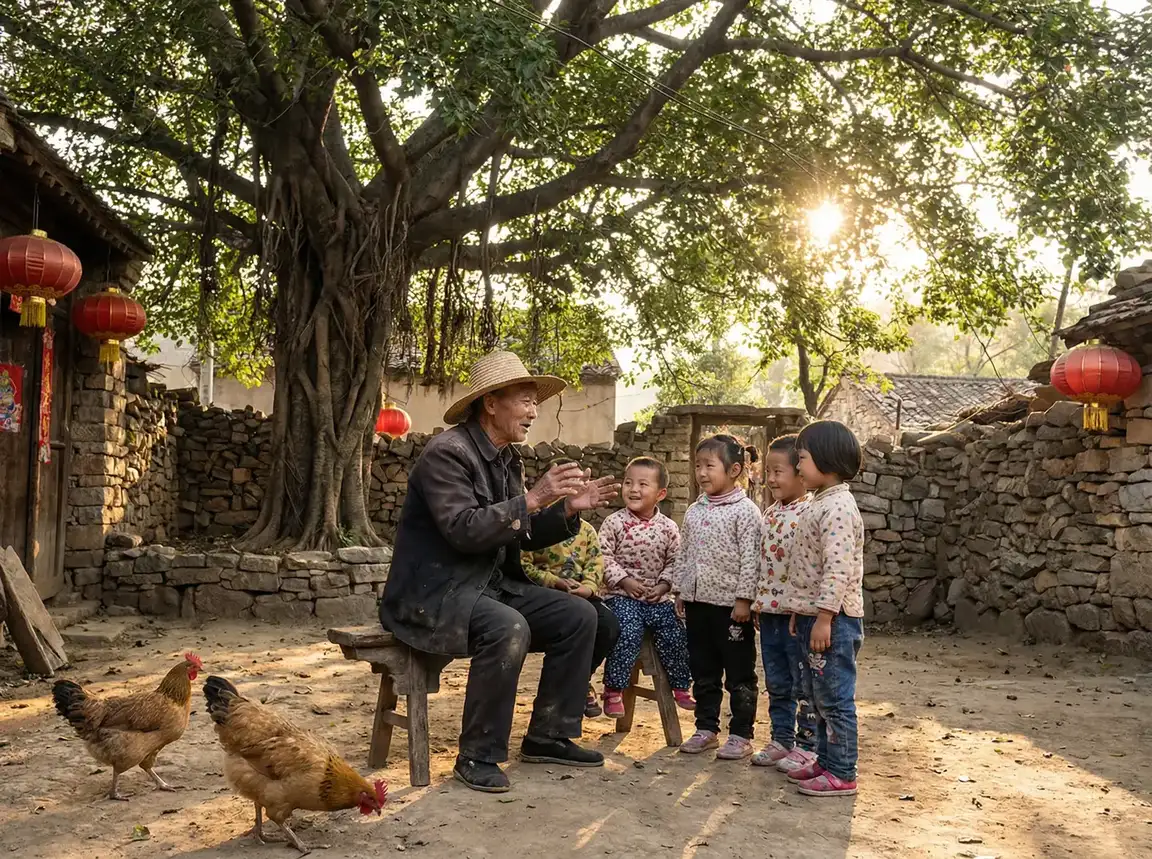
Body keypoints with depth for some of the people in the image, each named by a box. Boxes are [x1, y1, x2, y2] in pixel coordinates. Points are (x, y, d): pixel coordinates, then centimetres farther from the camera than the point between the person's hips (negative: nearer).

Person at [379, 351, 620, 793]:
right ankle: (478, 757, -17)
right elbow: (463, 529, -28)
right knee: (508, 628, -34)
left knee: (579, 615, -1)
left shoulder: (508, 459, 10)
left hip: (489, 587, 9)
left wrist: (568, 510, -2)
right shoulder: (447, 453, -17)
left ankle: (548, 736, 9)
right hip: (432, 595, -9)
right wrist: (533, 499, -28)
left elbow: (522, 535, 13)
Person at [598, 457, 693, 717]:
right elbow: (604, 556, -7)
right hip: (622, 595, -4)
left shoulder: (668, 527, 2)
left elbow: (674, 561, 7)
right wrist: (624, 580, -15)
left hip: (657, 598, 4)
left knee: (676, 636, -1)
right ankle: (613, 691, -10)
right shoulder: (614, 523, -6)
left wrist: (664, 584, -7)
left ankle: (681, 688, 19)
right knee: (628, 635, -24)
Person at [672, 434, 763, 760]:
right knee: (703, 671, 14)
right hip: (697, 601, 7)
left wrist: (743, 599, -17)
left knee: (739, 673, 3)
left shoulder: (744, 510, -10)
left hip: (730, 603, -6)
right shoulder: (694, 511, 10)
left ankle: (741, 735, 12)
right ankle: (706, 728, 25)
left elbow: (750, 559, -14)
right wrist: (680, 592, 12)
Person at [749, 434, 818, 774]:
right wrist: (758, 604, 15)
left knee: (804, 684, 3)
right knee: (777, 684, 16)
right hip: (769, 610, 8)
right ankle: (781, 740, 27)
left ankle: (807, 746, 14)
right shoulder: (770, 513, 10)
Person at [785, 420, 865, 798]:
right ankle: (826, 760, 28)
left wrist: (823, 617, -25)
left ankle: (841, 773, 5)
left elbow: (837, 569, -24)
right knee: (818, 696, 17)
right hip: (813, 615, 11)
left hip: (833, 620, -11)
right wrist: (801, 611, 20)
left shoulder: (838, 508, -18)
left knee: (835, 698, -3)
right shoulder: (819, 505, 15)